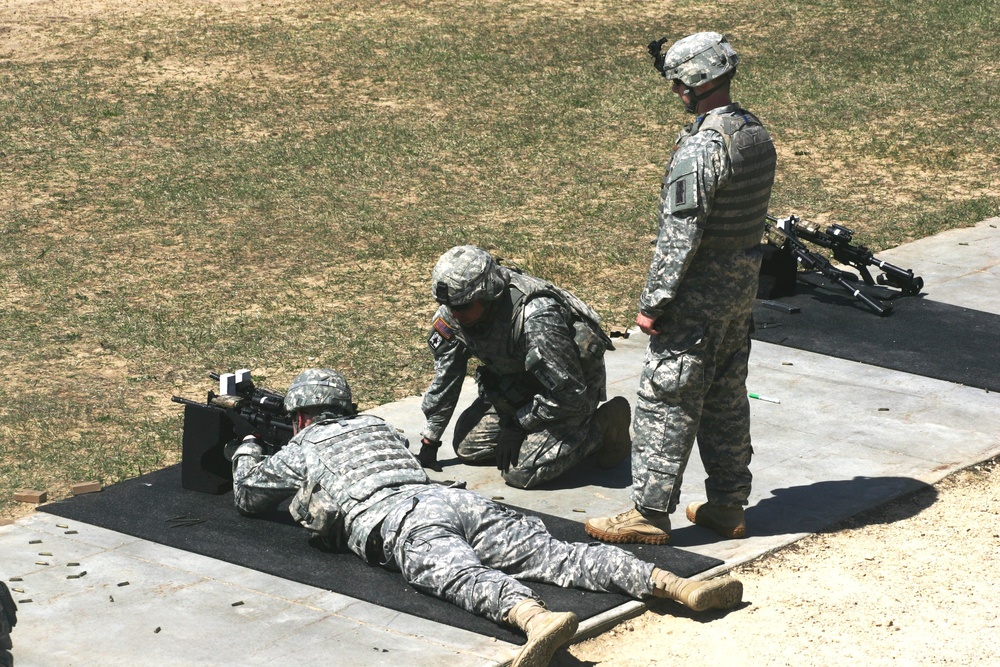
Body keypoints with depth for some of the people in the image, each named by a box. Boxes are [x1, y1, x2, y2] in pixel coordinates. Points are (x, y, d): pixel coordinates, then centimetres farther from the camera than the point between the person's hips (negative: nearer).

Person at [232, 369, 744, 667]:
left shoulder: (301, 451, 23)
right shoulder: (378, 427, 40)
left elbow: (248, 495, 38)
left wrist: (248, 446, 59)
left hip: (396, 522, -6)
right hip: (452, 497, 6)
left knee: (459, 576, -35)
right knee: (555, 554, -9)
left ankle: (535, 619, -69)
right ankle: (679, 586, -28)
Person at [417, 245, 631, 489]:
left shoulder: (536, 319, -39)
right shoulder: (451, 314, -17)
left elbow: (568, 393, -29)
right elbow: (445, 375, -2)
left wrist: (518, 424, -20)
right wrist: (429, 439, 0)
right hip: (519, 383, 7)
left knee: (520, 472, -20)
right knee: (468, 446, 2)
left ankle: (600, 429, 0)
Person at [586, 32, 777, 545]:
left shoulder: (700, 148, -23)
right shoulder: (757, 135, 5)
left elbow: (679, 236, -23)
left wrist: (654, 302, -18)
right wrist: (744, 277, 20)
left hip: (700, 293, -9)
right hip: (743, 286, 9)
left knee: (665, 401, -2)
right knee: (727, 399, 16)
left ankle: (650, 512, 2)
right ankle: (728, 506, 22)